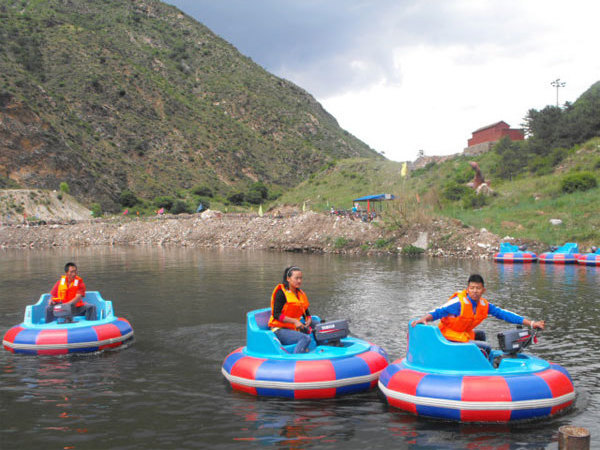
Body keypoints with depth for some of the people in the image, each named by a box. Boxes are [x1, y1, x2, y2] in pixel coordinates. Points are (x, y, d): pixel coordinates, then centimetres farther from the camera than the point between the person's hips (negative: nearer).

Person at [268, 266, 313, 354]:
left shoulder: (300, 294, 15)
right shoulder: (281, 293, -7)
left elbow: (306, 313, 20)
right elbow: (276, 314, -14)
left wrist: (308, 321, -3)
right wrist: (294, 321, -21)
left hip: (294, 329, 8)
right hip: (280, 330, -8)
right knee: (305, 338, -31)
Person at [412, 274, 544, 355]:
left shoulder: (484, 305, -2)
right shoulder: (459, 302, -22)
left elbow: (503, 314, 2)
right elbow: (438, 312, -25)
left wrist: (531, 323, 1)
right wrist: (424, 319, -45)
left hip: (465, 334, 8)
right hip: (450, 338, -8)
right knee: (486, 347, -15)